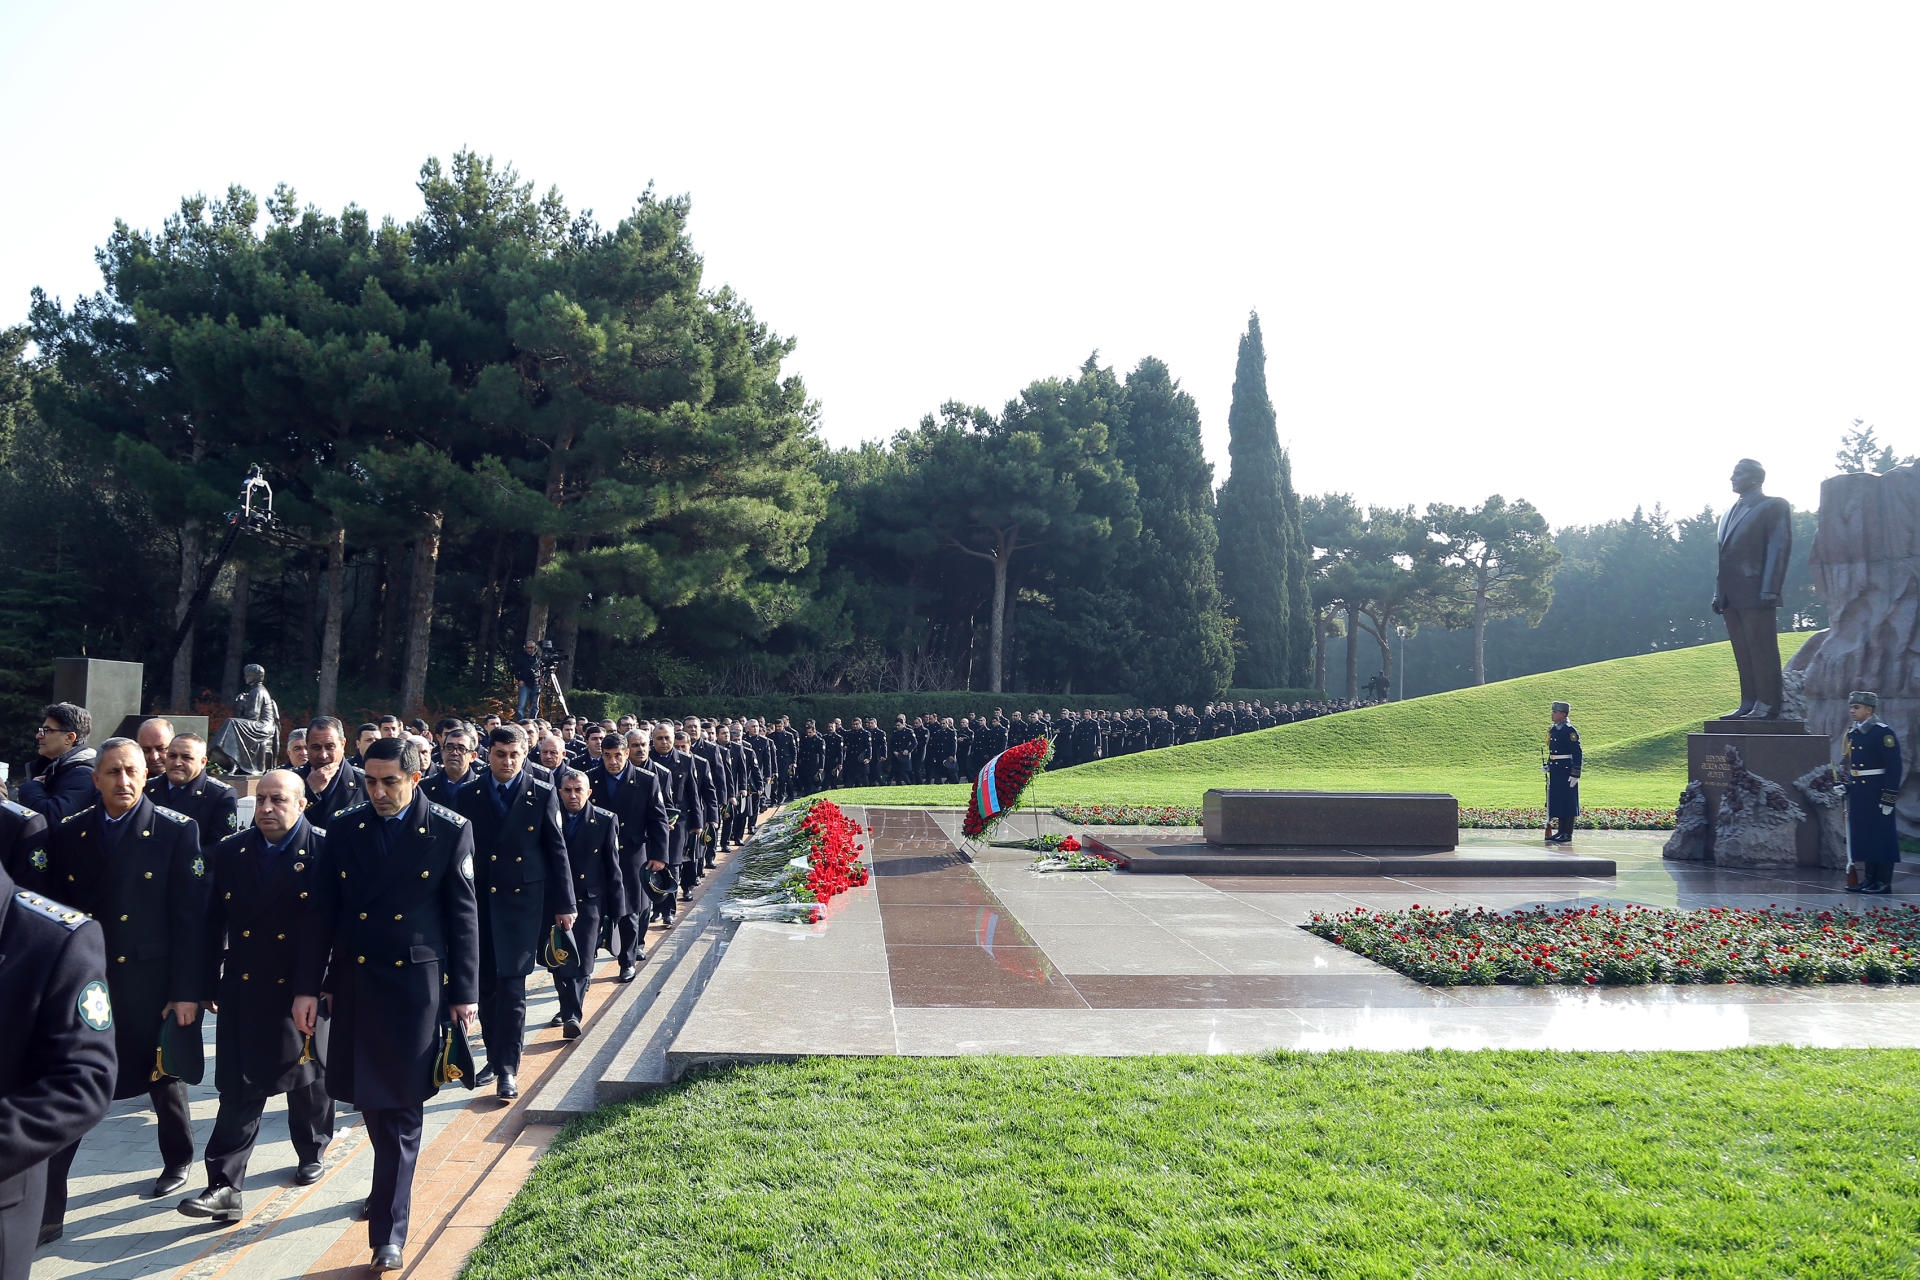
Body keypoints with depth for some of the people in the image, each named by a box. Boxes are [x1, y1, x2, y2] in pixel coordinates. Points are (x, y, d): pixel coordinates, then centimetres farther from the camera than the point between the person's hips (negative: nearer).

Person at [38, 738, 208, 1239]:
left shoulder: (177, 831, -8)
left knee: (164, 1079, 15)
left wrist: (186, 990, -11)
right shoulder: (68, 834, 2)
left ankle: (178, 1159, 40)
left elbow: (190, 915, -9)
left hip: (152, 985, -2)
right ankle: (46, 1208, 10)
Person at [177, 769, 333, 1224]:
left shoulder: (325, 852, -9)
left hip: (303, 990, -2)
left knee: (308, 1077, 15)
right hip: (243, 990, 2)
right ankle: (225, 1186, 5)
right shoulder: (231, 852, 2)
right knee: (239, 1088, 1)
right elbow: (214, 923, 6)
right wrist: (208, 984, 5)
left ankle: (311, 1154, 36)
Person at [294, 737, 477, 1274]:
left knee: (400, 1104, -2)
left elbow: (463, 915, -4)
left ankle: (388, 1232, 6)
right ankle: (392, 1184, 39)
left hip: (415, 982, -4)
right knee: (368, 1095, 15)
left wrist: (465, 993, -3)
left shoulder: (450, 831, -7)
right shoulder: (346, 828, 2)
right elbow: (322, 912, 5)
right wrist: (306, 986, 2)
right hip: (354, 980, 4)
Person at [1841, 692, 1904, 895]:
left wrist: (1889, 797, -17)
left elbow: (1894, 766, -15)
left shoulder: (1883, 732, -12)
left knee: (1882, 836, 0)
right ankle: (1869, 879, 18)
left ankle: (1883, 882, 6)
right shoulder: (1852, 732, 11)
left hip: (1877, 793, -8)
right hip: (1858, 793, 8)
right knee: (1863, 835, 11)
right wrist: (1844, 784, 15)